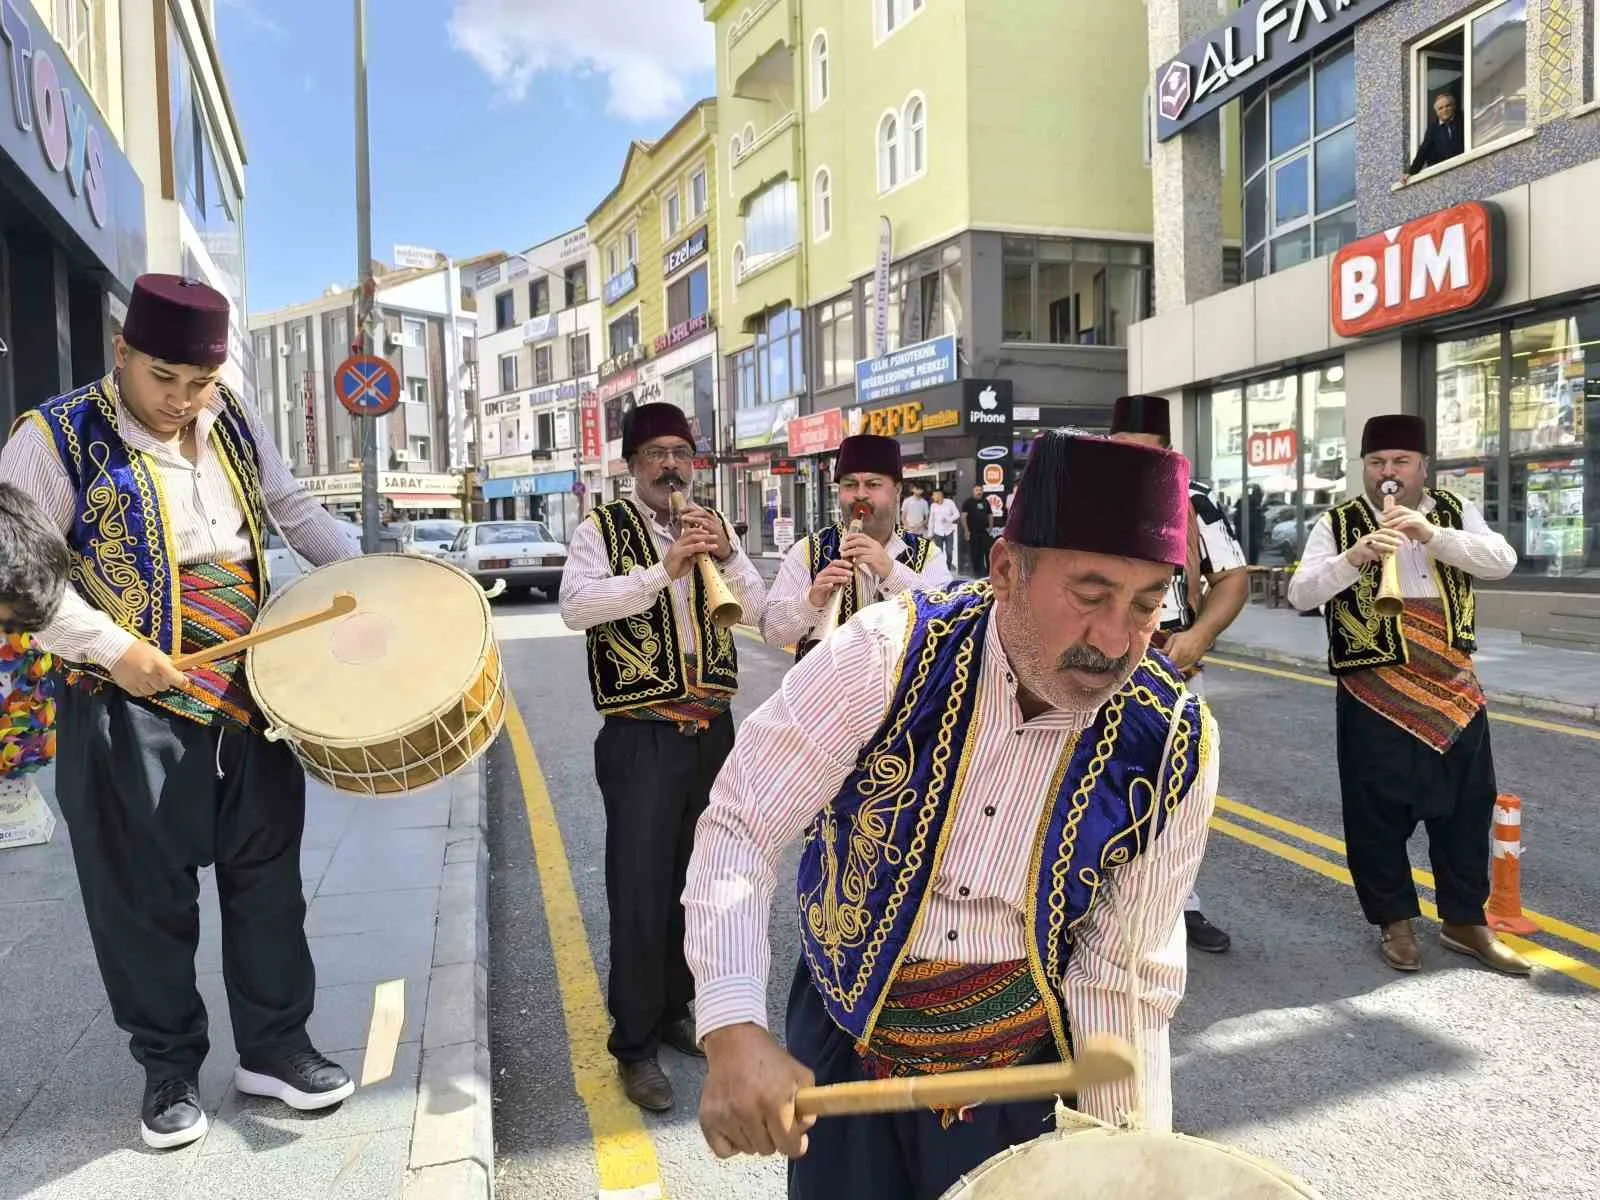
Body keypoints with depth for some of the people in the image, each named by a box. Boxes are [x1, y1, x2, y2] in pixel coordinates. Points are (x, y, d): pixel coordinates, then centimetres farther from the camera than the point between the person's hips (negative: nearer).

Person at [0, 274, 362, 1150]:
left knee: (267, 876, 11)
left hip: (251, 691, 5)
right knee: (148, 897, 8)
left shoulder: (234, 420, 5)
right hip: (132, 708, -4)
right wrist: (112, 648, -18)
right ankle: (169, 1068, 27)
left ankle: (273, 1044, 27)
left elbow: (291, 508, 16)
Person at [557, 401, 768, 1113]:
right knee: (641, 894, -1)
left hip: (712, 730, 5)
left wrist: (725, 554, -12)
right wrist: (665, 568, -25)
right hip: (641, 736, -5)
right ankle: (635, 1045, 15)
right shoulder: (603, 529, -2)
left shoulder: (712, 527, 11)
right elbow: (576, 607, -19)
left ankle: (673, 1010, 34)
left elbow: (756, 608, 5)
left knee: (695, 882, 16)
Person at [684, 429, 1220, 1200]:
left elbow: (1125, 975, -10)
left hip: (1019, 1075, 1)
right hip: (845, 1043, 0)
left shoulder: (1173, 744, -17)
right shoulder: (886, 657, -24)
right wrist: (735, 1032, -30)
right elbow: (739, 828, -19)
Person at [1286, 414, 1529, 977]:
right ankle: (1395, 922, 21)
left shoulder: (1456, 513, 6)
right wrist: (1356, 556, -27)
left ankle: (1466, 921, 27)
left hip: (1454, 690, 3)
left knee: (1466, 808, 11)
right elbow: (1301, 593, -12)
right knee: (1377, 815, 4)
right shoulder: (1337, 524, -2)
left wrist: (1431, 533, -22)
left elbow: (1501, 560, -9)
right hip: (1374, 694, -3)